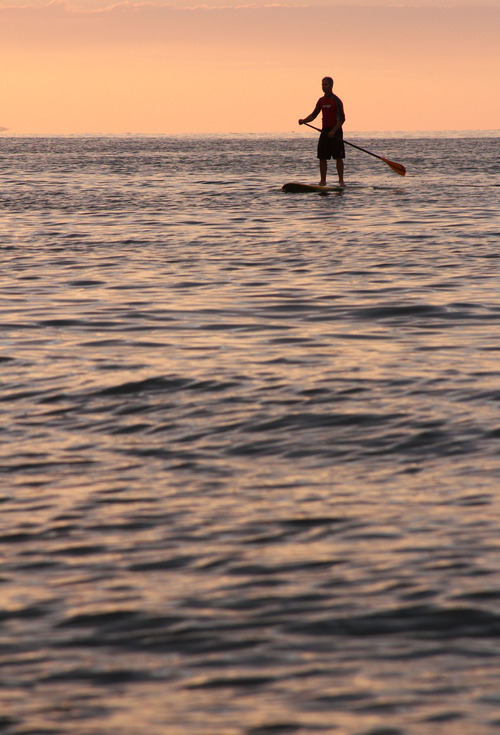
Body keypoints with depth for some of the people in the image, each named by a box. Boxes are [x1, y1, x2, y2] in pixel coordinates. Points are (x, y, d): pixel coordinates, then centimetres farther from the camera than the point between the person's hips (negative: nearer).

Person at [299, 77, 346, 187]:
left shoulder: (336, 101, -8)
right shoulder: (321, 101, 11)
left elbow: (342, 119, -13)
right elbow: (314, 115, 19)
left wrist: (334, 131, -23)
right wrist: (304, 120, 1)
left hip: (335, 131, -6)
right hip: (325, 131, 6)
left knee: (338, 157, -5)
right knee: (322, 158, 4)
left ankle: (341, 180, -1)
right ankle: (323, 181, 9)